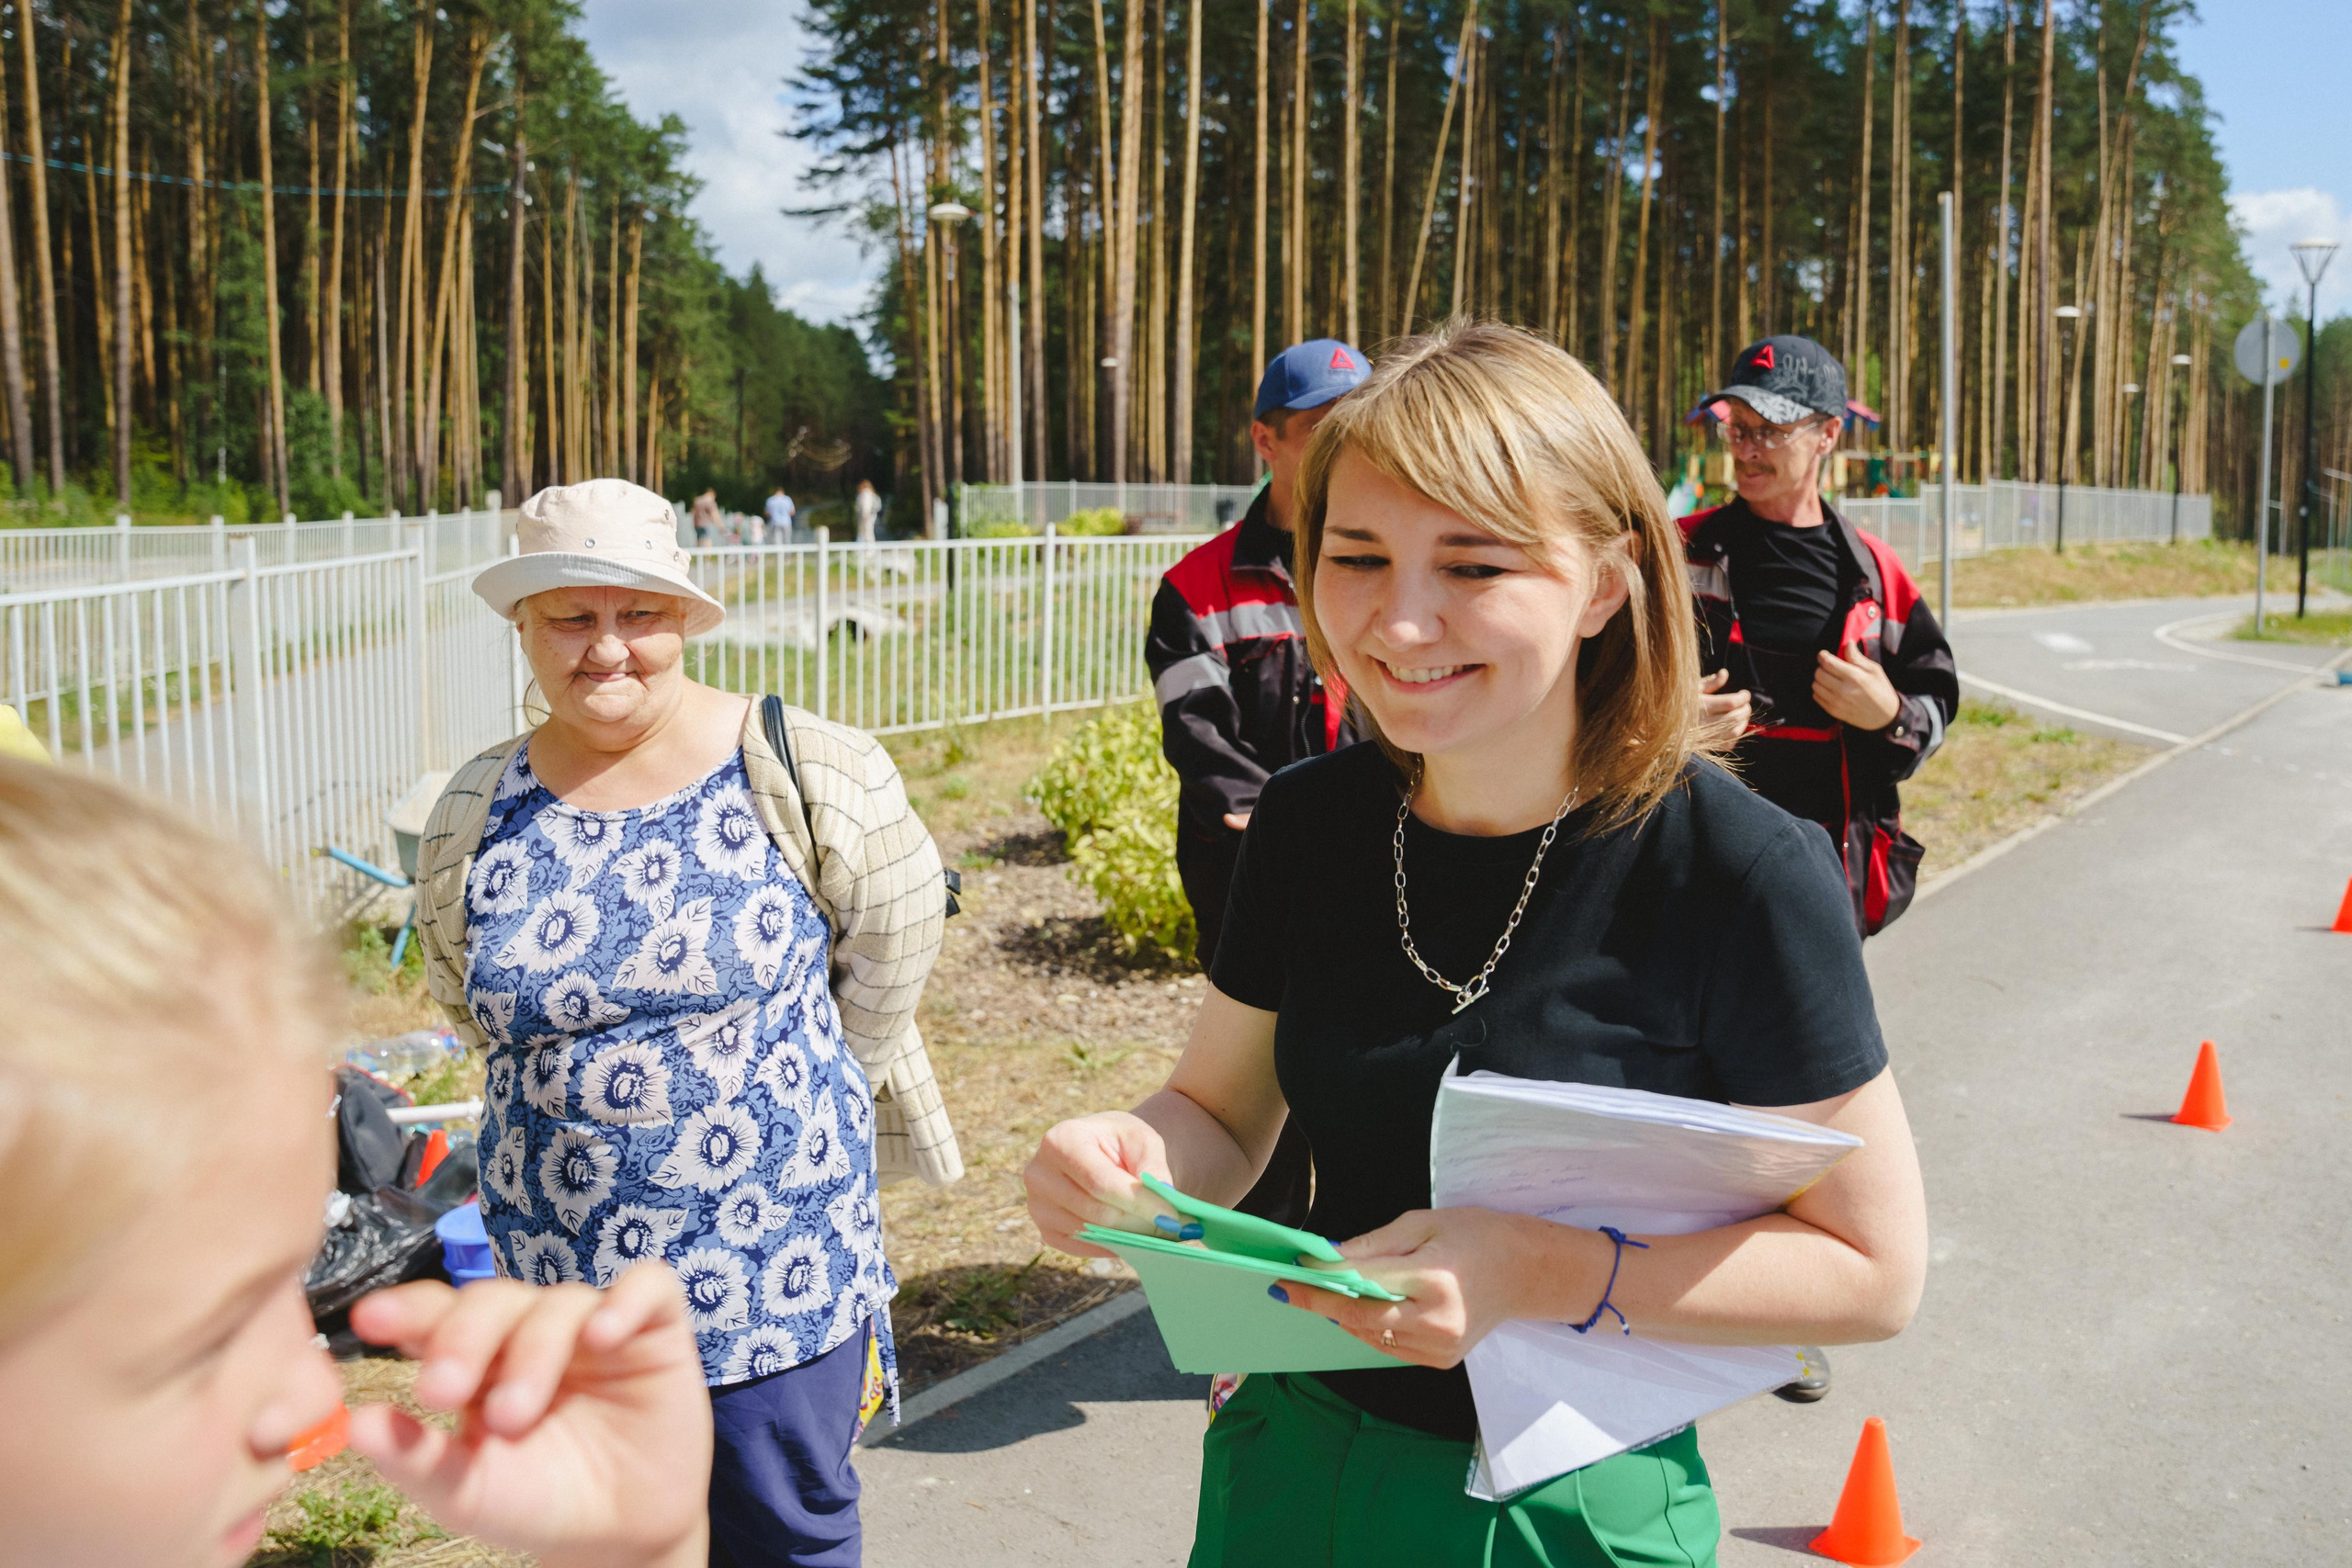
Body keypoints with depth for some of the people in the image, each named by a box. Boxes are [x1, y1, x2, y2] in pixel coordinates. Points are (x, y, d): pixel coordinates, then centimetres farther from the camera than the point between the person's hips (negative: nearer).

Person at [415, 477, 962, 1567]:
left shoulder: (798, 771, -11)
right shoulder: (476, 814, -1)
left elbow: (892, 941, 0)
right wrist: (580, 1093, 10)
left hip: (776, 1272, -3)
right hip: (565, 1279, 3)